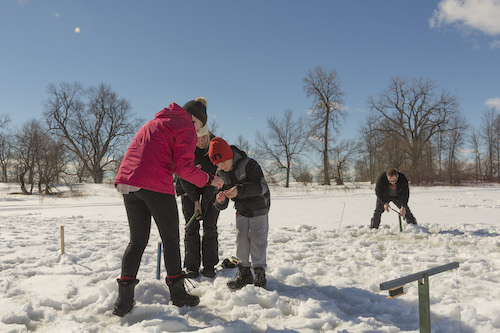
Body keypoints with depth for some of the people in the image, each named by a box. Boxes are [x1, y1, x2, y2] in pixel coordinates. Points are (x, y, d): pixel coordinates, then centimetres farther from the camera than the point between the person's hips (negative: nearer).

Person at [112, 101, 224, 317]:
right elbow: (184, 167, -9)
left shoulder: (154, 123, 28)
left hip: (127, 181, 7)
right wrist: (208, 179, 5)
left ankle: (124, 298, 7)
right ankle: (177, 293, 17)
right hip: (155, 185, -7)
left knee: (137, 241, 13)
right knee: (171, 239, 8)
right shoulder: (186, 127, 2)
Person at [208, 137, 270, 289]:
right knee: (241, 240, 3)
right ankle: (244, 272, 14)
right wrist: (220, 200, -31)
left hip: (259, 208, -5)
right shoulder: (220, 173, -7)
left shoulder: (249, 164, -24)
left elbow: (262, 186, -33)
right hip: (241, 210, 5)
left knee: (258, 240, -4)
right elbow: (221, 206, -4)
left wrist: (239, 190, -46)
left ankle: (259, 274, 6)